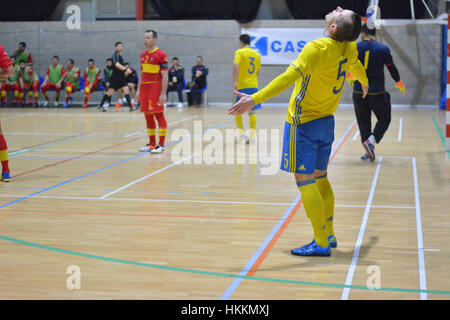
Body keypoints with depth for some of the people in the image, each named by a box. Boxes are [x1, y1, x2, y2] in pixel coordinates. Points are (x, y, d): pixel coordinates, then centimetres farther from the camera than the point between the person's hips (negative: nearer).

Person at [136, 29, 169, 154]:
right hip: (144, 89, 7)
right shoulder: (143, 55, 15)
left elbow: (165, 76, -11)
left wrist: (163, 94, -16)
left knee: (159, 115, -4)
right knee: (148, 116, 10)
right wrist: (138, 90, 15)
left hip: (156, 89, -7)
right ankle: (152, 144, 18)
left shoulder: (161, 55, -8)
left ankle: (161, 145, -1)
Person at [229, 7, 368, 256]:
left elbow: (289, 77, -32)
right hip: (327, 121, 8)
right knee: (320, 178, 17)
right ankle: (328, 236, 25)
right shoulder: (349, 48, 2)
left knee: (304, 181, -5)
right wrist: (364, 82, 48)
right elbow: (356, 65, 25)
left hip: (303, 122, -8)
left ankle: (321, 244, -4)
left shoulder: (318, 48, -22)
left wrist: (255, 99, -37)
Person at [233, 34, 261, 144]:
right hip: (254, 85, 4)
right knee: (252, 111, 4)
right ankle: (252, 136, 0)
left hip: (242, 85, -4)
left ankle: (241, 132, 8)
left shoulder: (239, 52, -5)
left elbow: (236, 67, -20)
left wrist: (234, 82, -24)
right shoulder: (257, 54, 11)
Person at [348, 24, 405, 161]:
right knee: (384, 119, 13)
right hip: (377, 92, -2)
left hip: (359, 92, 2)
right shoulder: (383, 49, -6)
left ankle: (368, 152, 14)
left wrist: (349, 77, 31)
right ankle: (371, 141, -11)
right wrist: (399, 83, 20)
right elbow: (392, 68, 2)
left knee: (363, 121, 15)